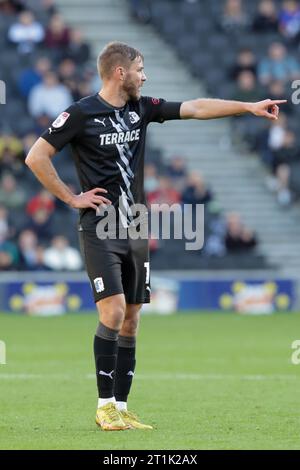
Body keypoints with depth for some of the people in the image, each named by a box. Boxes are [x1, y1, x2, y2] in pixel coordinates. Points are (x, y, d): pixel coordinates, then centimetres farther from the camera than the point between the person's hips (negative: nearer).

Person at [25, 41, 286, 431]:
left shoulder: (142, 108, 9)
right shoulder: (81, 114, -8)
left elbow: (195, 108, 10)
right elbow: (36, 157, -7)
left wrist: (249, 107, 4)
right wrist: (72, 198, -8)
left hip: (135, 230, 6)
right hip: (100, 229, -6)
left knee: (131, 320, 5)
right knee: (113, 311, -16)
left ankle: (121, 408, 10)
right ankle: (105, 406, -7)